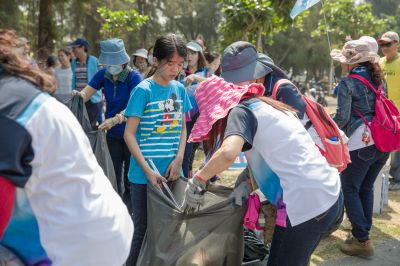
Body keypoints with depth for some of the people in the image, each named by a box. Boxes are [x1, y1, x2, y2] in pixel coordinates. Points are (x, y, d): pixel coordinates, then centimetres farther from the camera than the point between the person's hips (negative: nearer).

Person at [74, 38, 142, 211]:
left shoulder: (134, 77, -16)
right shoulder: (103, 75, 0)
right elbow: (86, 93, -10)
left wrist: (115, 119, -44)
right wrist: (77, 96, -33)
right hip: (112, 135, 4)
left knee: (130, 181, 4)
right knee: (113, 179, 10)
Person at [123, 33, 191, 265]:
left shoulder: (179, 89, 4)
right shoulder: (143, 90, -11)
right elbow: (129, 134, -12)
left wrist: (178, 160, -5)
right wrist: (148, 171, -17)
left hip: (172, 172, 5)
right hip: (145, 175, -5)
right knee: (144, 229, 8)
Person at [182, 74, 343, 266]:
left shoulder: (240, 111, -8)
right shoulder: (262, 105, 19)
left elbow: (227, 153, -27)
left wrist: (197, 180, -11)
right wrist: (246, 184, 13)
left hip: (306, 204, -8)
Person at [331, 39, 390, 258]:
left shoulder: (347, 83, -5)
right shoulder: (376, 78, 16)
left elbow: (342, 117, -8)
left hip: (362, 141, -7)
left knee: (350, 190, 4)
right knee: (366, 188, 18)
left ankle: (362, 241, 4)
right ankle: (364, 234, 25)